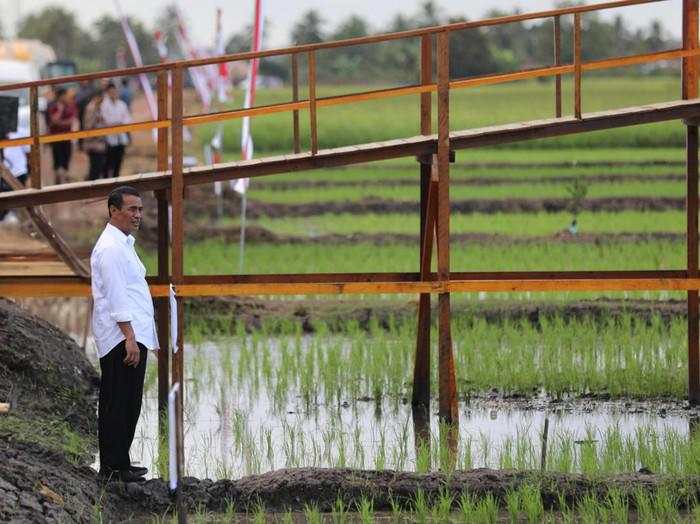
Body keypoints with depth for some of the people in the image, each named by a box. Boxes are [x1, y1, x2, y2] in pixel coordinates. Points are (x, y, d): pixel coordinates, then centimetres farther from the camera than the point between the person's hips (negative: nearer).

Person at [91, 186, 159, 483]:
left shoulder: (123, 244, 19)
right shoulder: (111, 248, -14)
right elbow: (116, 298, -20)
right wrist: (130, 339, -23)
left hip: (133, 337, 10)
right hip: (122, 339, -10)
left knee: (128, 405, 13)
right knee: (118, 405, -7)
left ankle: (120, 464, 18)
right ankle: (112, 467, -6)